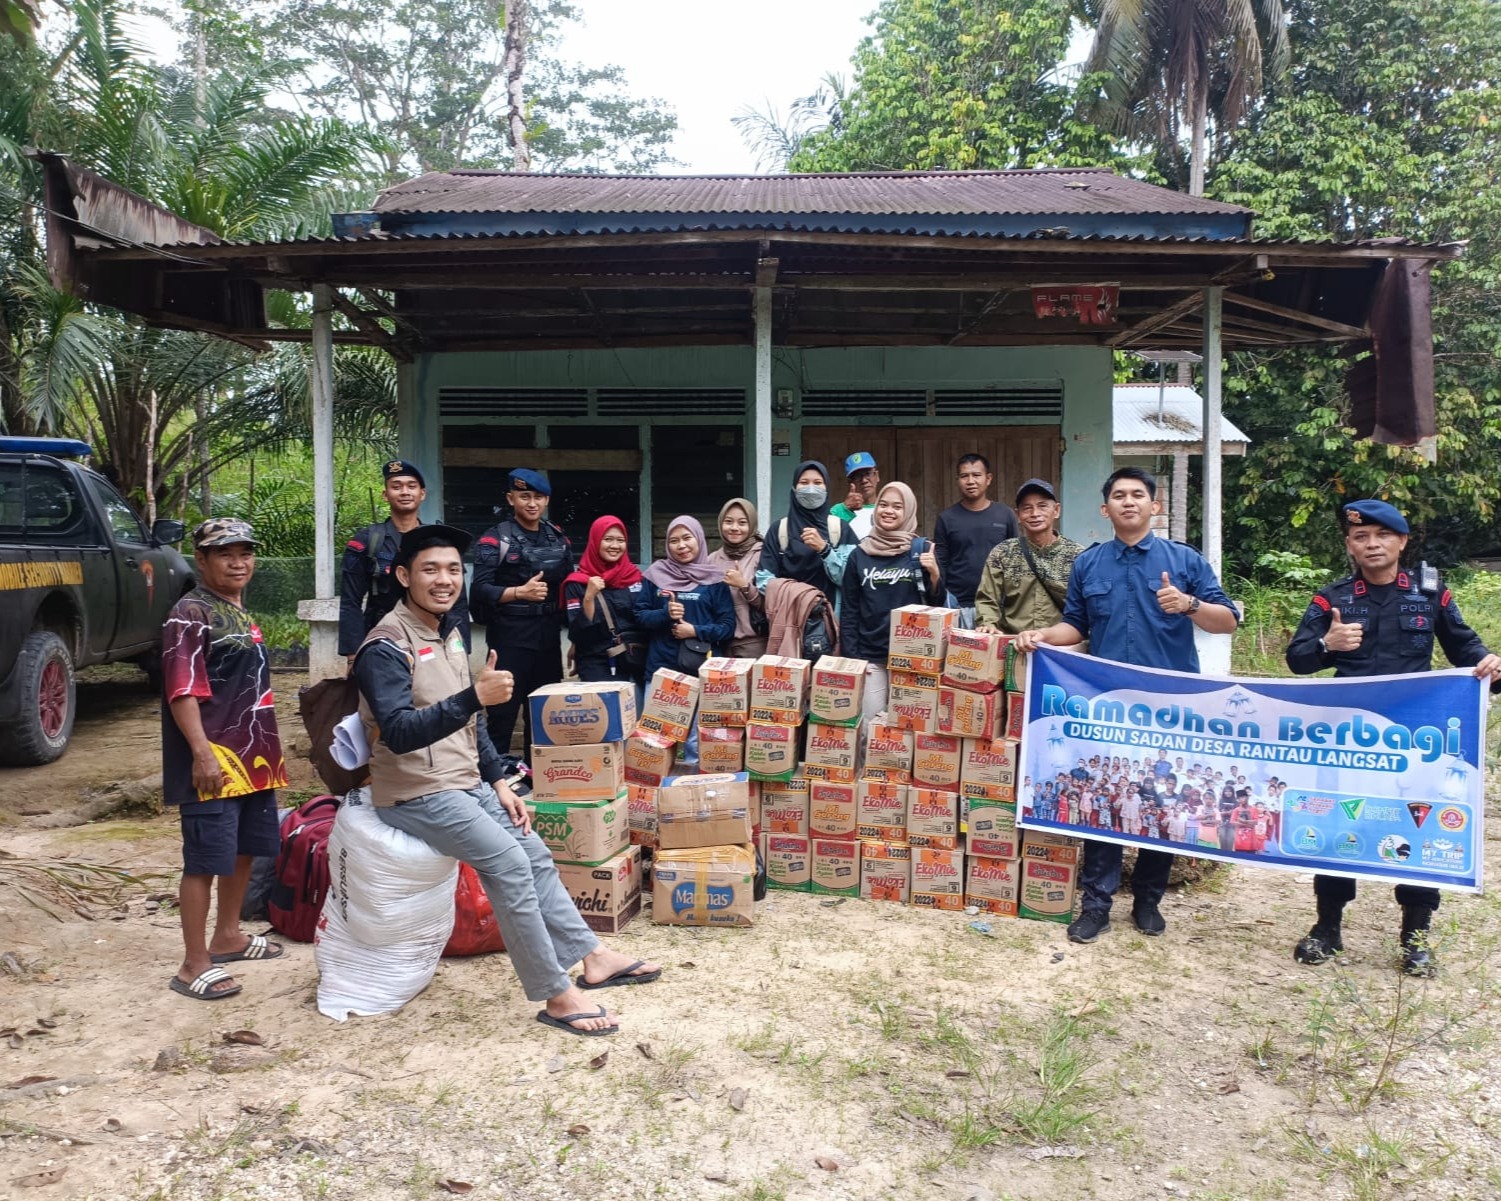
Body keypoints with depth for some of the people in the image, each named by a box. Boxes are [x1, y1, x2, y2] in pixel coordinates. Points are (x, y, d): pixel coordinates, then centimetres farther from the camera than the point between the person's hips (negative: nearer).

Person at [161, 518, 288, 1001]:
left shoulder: (240, 612, 15)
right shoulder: (191, 614, -13)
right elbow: (182, 691, -19)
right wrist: (202, 753, -25)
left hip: (253, 755, 9)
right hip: (214, 759, -9)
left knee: (245, 848, 17)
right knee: (205, 860, -4)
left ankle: (227, 936, 33)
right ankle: (194, 965, 5)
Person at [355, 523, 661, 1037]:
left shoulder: (448, 632, 10)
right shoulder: (387, 647, -18)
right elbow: (399, 733, -32)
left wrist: (498, 781, 11)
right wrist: (474, 695, -42)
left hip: (466, 783, 9)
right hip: (416, 794, -9)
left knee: (535, 854, 7)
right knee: (508, 863, -19)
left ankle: (591, 956, 18)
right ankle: (556, 995, -11)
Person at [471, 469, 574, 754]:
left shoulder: (558, 538, 12)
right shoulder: (495, 539, -4)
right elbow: (480, 590, -11)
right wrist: (520, 592, -24)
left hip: (548, 639, 5)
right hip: (510, 640, -5)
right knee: (503, 713, -3)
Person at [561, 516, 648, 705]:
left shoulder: (636, 576, 8)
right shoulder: (577, 583, -3)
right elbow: (577, 634, -11)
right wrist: (589, 597, -21)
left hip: (637, 664, 4)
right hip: (598, 668, -4)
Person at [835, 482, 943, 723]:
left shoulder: (922, 549, 1)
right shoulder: (859, 554, 5)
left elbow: (937, 604, 2)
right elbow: (849, 610, 6)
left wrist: (934, 574, -16)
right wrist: (851, 655, -2)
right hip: (870, 656, 1)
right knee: (868, 724, 3)